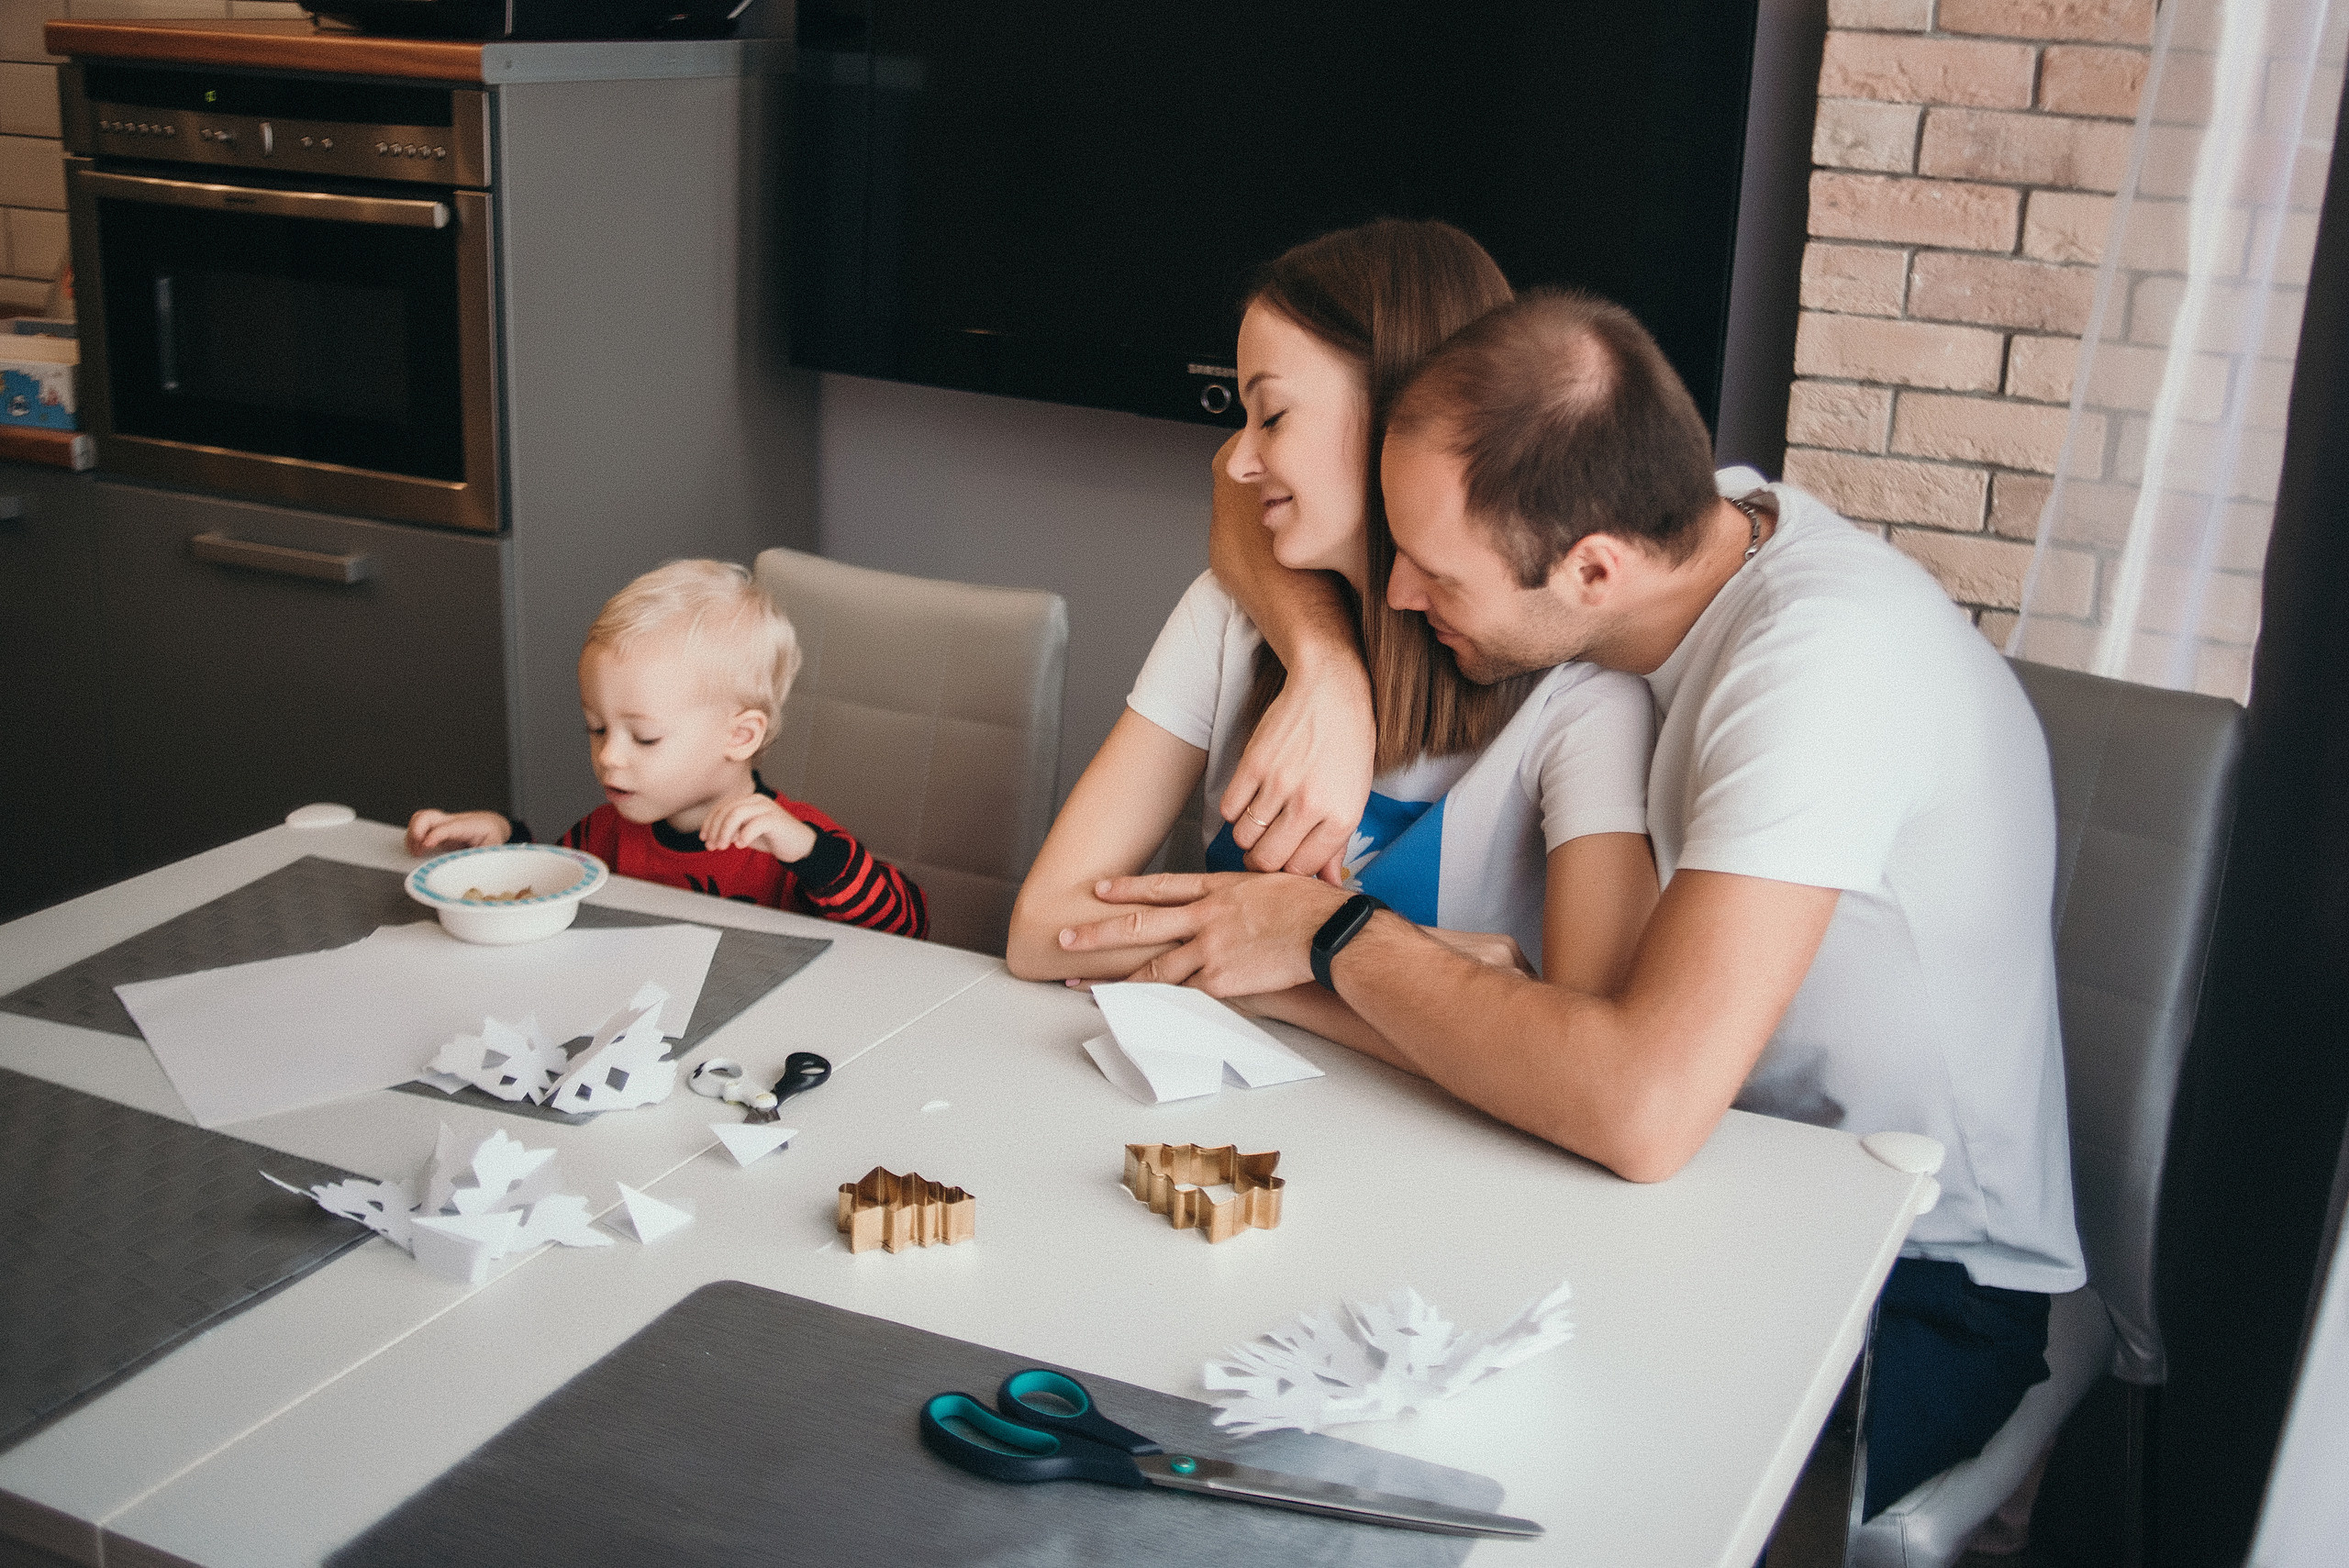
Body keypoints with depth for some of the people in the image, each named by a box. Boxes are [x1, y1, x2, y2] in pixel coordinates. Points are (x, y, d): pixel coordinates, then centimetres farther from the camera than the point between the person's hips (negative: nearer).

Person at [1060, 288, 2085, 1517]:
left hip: (1923, 1289, -6)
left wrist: (1334, 935, -26)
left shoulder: (1821, 661, -29)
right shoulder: (1681, 517, -6)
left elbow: (1645, 1107, -39)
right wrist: (1323, 665, -17)